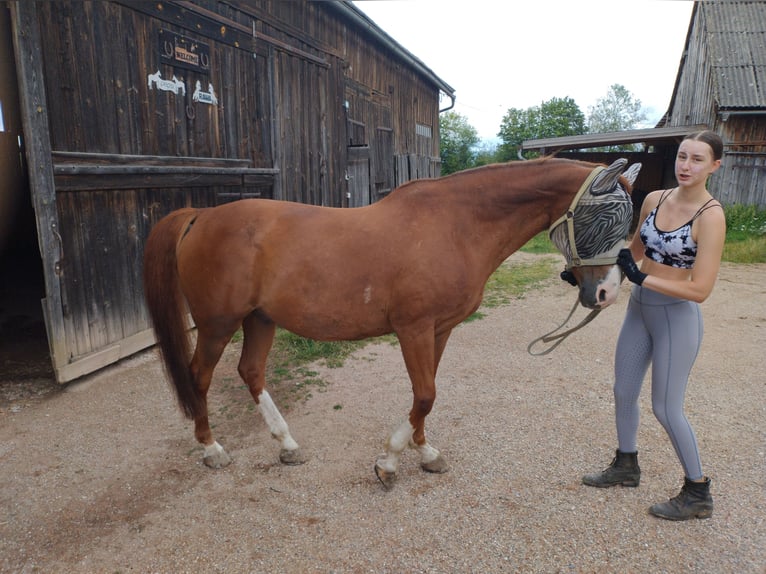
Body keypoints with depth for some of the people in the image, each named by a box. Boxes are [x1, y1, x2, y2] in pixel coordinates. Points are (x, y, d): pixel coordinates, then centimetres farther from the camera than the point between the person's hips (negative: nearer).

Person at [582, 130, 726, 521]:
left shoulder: (710, 215, -18)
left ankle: (698, 494, 24)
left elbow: (700, 290, -22)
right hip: (639, 309, 7)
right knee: (623, 392, 17)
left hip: (677, 316, -7)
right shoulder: (654, 199, 1)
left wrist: (642, 278, -25)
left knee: (666, 408, 2)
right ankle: (626, 466, 39)